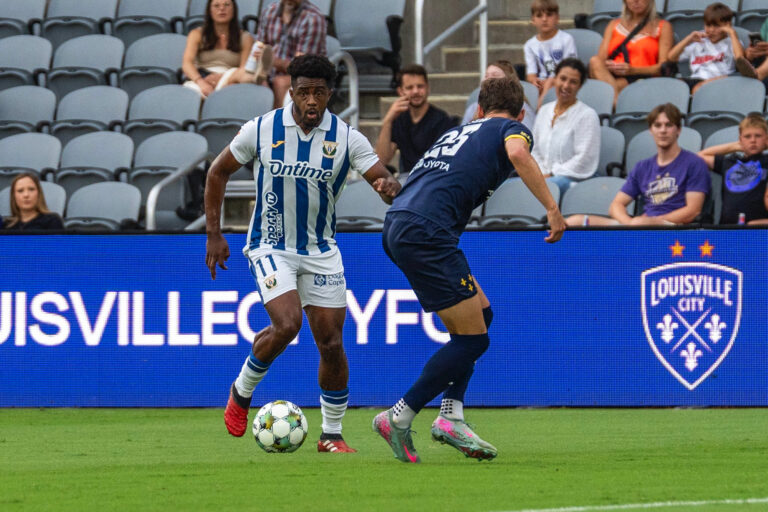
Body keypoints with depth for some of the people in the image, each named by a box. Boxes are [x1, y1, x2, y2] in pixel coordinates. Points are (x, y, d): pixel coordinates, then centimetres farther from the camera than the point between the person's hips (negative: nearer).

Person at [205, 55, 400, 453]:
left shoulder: (346, 138, -8)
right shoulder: (261, 130, -9)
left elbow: (386, 182, -13)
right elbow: (219, 172, 4)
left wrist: (388, 186, -39)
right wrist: (214, 235, 1)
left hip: (321, 251, 2)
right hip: (270, 247, -2)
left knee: (331, 343, -1)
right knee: (286, 324, -24)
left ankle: (331, 435, 14)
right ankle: (242, 391, 3)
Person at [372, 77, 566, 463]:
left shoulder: (459, 132, 31)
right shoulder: (512, 128, 8)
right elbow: (518, 154, -14)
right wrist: (551, 208, -16)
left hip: (398, 227, 8)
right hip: (426, 232, -8)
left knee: (481, 314, 18)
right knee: (472, 338, -2)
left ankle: (450, 417, 10)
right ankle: (399, 418, -2)